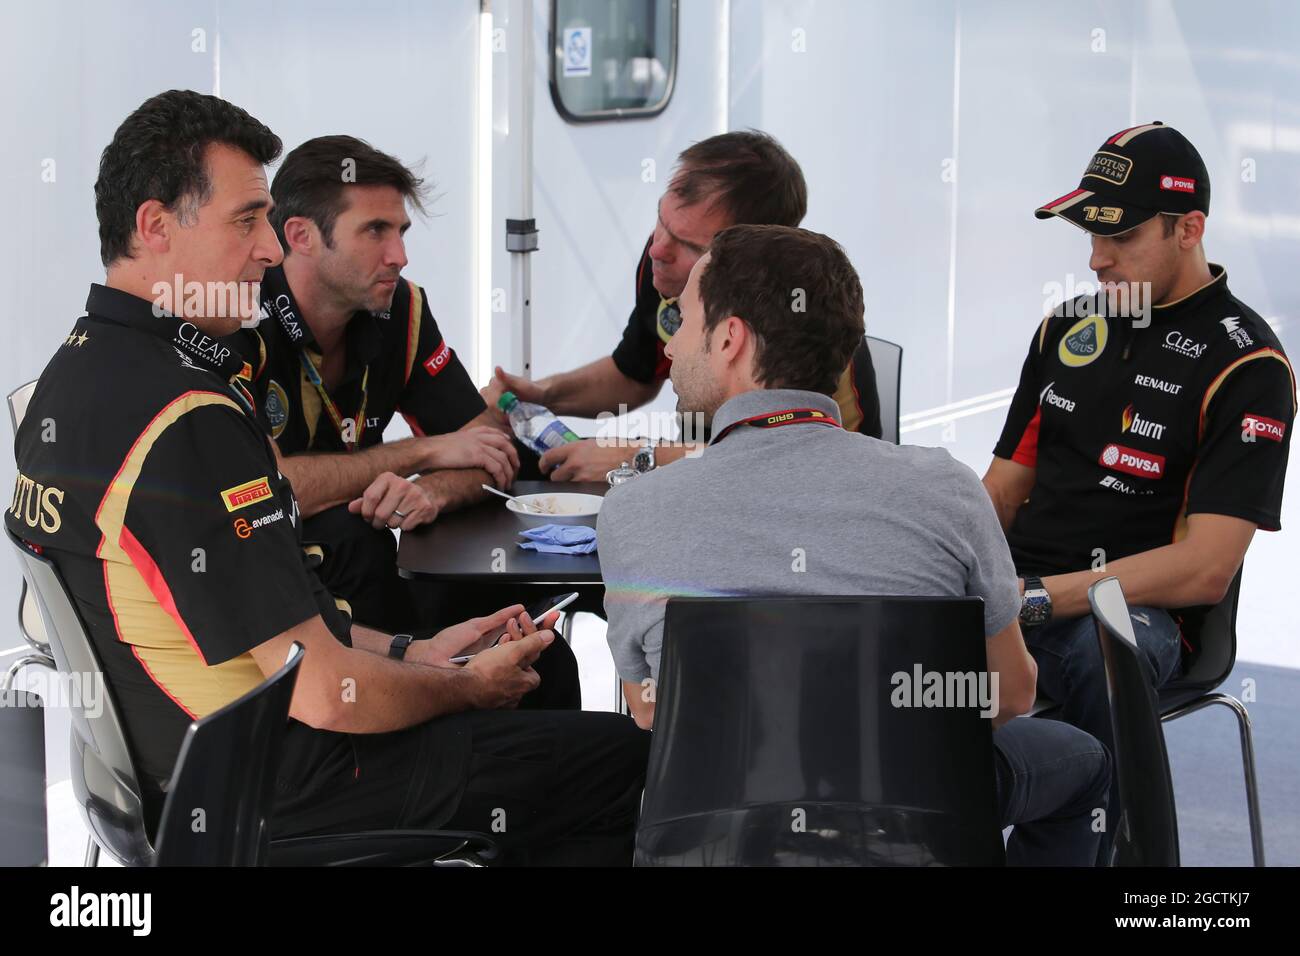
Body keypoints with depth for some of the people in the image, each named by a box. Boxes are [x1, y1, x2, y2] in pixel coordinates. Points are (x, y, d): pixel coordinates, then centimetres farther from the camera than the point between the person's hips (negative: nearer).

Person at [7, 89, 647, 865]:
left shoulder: (75, 374, 6)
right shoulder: (189, 420, -27)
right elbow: (323, 692, -24)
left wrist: (409, 653, 12)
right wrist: (466, 686, -5)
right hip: (286, 796, -10)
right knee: (632, 758, 2)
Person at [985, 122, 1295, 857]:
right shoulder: (1068, 329, 19)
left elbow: (1206, 569, -11)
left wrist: (1035, 600, -19)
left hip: (1138, 612, -5)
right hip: (1015, 593, 5)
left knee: (1102, 653, -42)